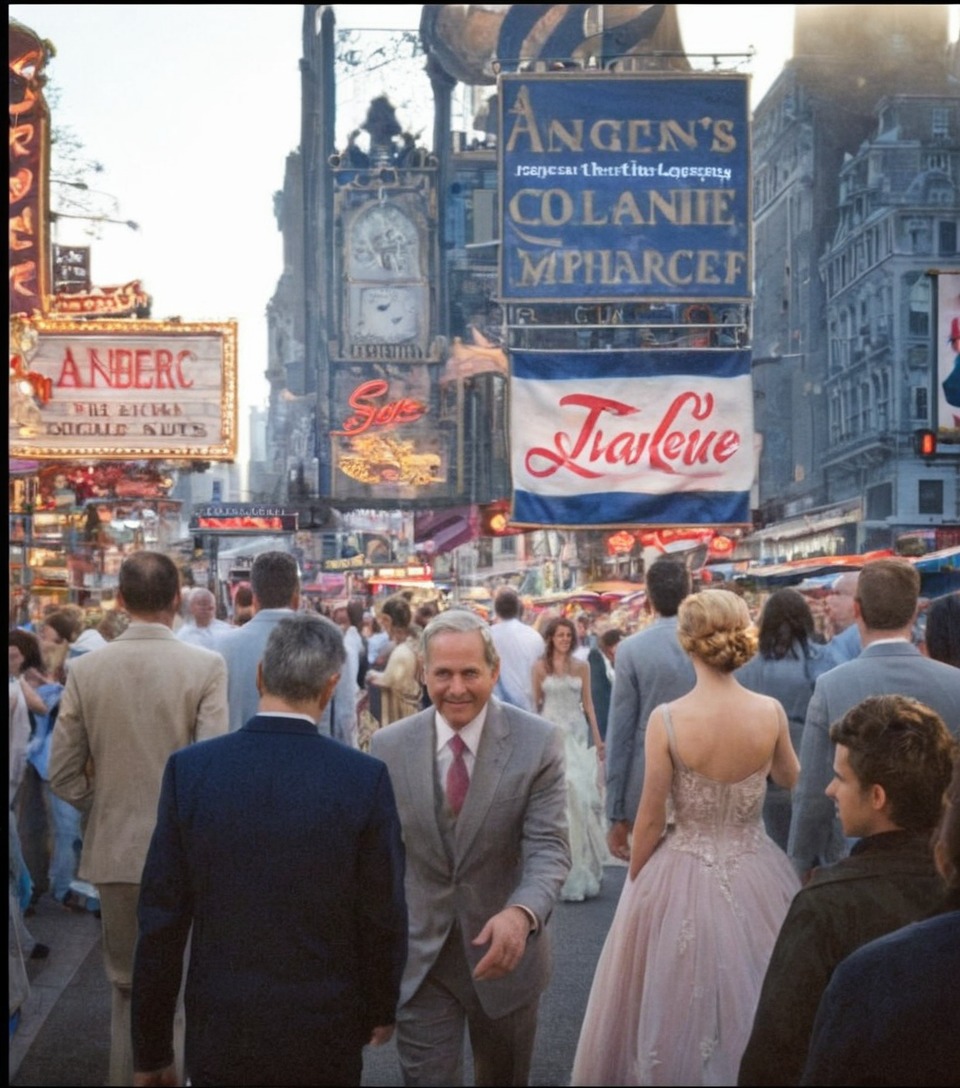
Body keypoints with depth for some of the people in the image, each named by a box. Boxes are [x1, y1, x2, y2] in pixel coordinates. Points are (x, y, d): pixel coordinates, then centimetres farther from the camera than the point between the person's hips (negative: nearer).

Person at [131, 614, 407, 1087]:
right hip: (325, 1034, -1)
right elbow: (384, 916, -6)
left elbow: (161, 919, -6)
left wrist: (151, 1049, 4)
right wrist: (381, 1009, 12)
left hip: (219, 1033, 1)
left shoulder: (189, 769, -10)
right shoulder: (365, 778, -13)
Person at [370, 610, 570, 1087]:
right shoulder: (390, 746, -5)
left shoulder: (538, 742, -12)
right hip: (417, 957, 0)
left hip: (504, 948, 0)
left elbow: (548, 847, -18)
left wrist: (521, 912, -37)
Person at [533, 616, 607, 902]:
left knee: (579, 791, -3)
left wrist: (598, 738, 6)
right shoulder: (540, 667, 3)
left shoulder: (581, 667, 7)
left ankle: (580, 865, 10)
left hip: (577, 734, 2)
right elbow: (535, 702, 5)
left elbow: (588, 703, 9)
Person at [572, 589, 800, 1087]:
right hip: (756, 877, 2)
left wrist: (636, 882, 6)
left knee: (679, 1004, 16)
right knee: (752, 1002, 21)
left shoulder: (666, 719, -18)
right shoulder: (771, 712, -11)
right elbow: (790, 779, 10)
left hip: (683, 881, -2)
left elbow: (651, 820, -10)